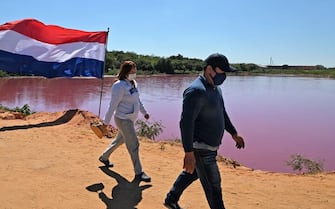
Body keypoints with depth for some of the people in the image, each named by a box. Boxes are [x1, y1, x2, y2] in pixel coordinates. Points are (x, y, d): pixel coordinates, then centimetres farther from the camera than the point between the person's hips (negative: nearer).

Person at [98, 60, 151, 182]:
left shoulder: (133, 83, 7)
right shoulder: (119, 86, -20)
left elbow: (137, 100, 20)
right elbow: (113, 105, -18)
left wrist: (144, 112, 26)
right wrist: (106, 122, -14)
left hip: (131, 119, 9)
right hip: (123, 119, -9)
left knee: (119, 140, 24)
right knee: (133, 145, -6)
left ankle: (104, 157, 45)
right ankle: (138, 173, 4)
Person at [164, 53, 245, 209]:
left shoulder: (215, 87, 8)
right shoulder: (196, 91, -25)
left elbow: (222, 113, 21)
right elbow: (186, 123, -29)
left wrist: (234, 134, 23)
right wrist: (189, 153, -31)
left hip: (209, 145, 10)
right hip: (201, 148, -10)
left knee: (192, 174, 25)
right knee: (213, 186, 4)